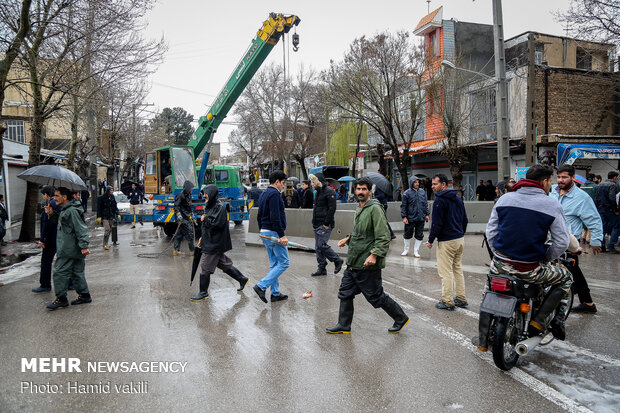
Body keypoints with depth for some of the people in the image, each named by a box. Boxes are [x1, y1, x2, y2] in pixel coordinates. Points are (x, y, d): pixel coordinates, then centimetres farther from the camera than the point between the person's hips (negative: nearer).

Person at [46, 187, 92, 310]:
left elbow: (81, 229, -22)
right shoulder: (64, 210, 16)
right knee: (77, 272, 13)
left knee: (60, 272, -3)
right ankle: (84, 295, 18)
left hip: (68, 249, -10)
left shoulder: (72, 211, -17)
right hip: (74, 249, 10)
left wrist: (84, 246, -25)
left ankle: (61, 298, 5)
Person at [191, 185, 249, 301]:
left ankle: (203, 293, 10)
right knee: (223, 264, 17)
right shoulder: (210, 206, 13)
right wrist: (202, 237, 16)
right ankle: (242, 279, 29)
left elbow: (217, 223, -26)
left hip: (214, 244, -10)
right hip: (210, 242, 10)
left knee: (205, 267, -2)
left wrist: (204, 219, -13)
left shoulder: (219, 207, -16)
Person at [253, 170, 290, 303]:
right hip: (274, 233, -10)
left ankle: (275, 293, 18)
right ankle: (261, 286, -9)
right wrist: (282, 235, -22)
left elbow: (259, 216, 21)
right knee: (283, 263, -4)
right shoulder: (274, 194, -14)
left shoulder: (264, 194, 16)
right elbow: (275, 217, -23)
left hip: (265, 232, 10)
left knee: (274, 264, 14)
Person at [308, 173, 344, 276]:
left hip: (325, 225, -9)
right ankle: (322, 268, 16)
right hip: (317, 225, 9)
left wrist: (326, 223, -20)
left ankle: (337, 260, 8)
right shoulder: (318, 192, 17)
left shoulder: (329, 192, -12)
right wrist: (314, 222, 16)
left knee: (322, 245, -11)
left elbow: (332, 209, -18)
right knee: (318, 247, 8)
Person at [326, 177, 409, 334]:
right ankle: (344, 326, 25)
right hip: (353, 262, 9)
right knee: (345, 293, 12)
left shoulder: (375, 208, -15)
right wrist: (348, 239, 11)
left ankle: (401, 318, 23)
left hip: (367, 264, -9)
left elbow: (383, 236, -20)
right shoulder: (359, 209, 13)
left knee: (376, 296, 3)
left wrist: (374, 255, -26)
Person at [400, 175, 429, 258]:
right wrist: (404, 217, -10)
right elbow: (403, 206, -5)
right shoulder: (407, 193, -5)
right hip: (410, 218, -3)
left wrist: (427, 214, 11)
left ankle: (416, 251, 18)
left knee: (419, 235, 7)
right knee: (408, 235, 9)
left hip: (421, 218, 3)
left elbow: (426, 204, 15)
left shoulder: (422, 192, 7)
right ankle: (406, 250, 25)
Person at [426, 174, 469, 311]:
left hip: (447, 242, -9)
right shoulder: (458, 199, 12)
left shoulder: (440, 200, -14)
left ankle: (448, 302, 3)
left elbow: (437, 223, -17)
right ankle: (461, 299, 23)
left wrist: (431, 240, -7)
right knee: (458, 268, 17)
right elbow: (465, 219, 16)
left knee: (446, 272, -2)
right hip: (460, 239, 9)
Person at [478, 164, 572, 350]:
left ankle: (483, 340, 32)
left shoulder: (505, 198, 3)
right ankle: (539, 320, 17)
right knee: (566, 277, 24)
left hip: (500, 264, 3)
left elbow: (490, 230, 6)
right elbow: (562, 242, -6)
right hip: (530, 269, -3)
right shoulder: (552, 205, -6)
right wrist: (545, 258, 10)